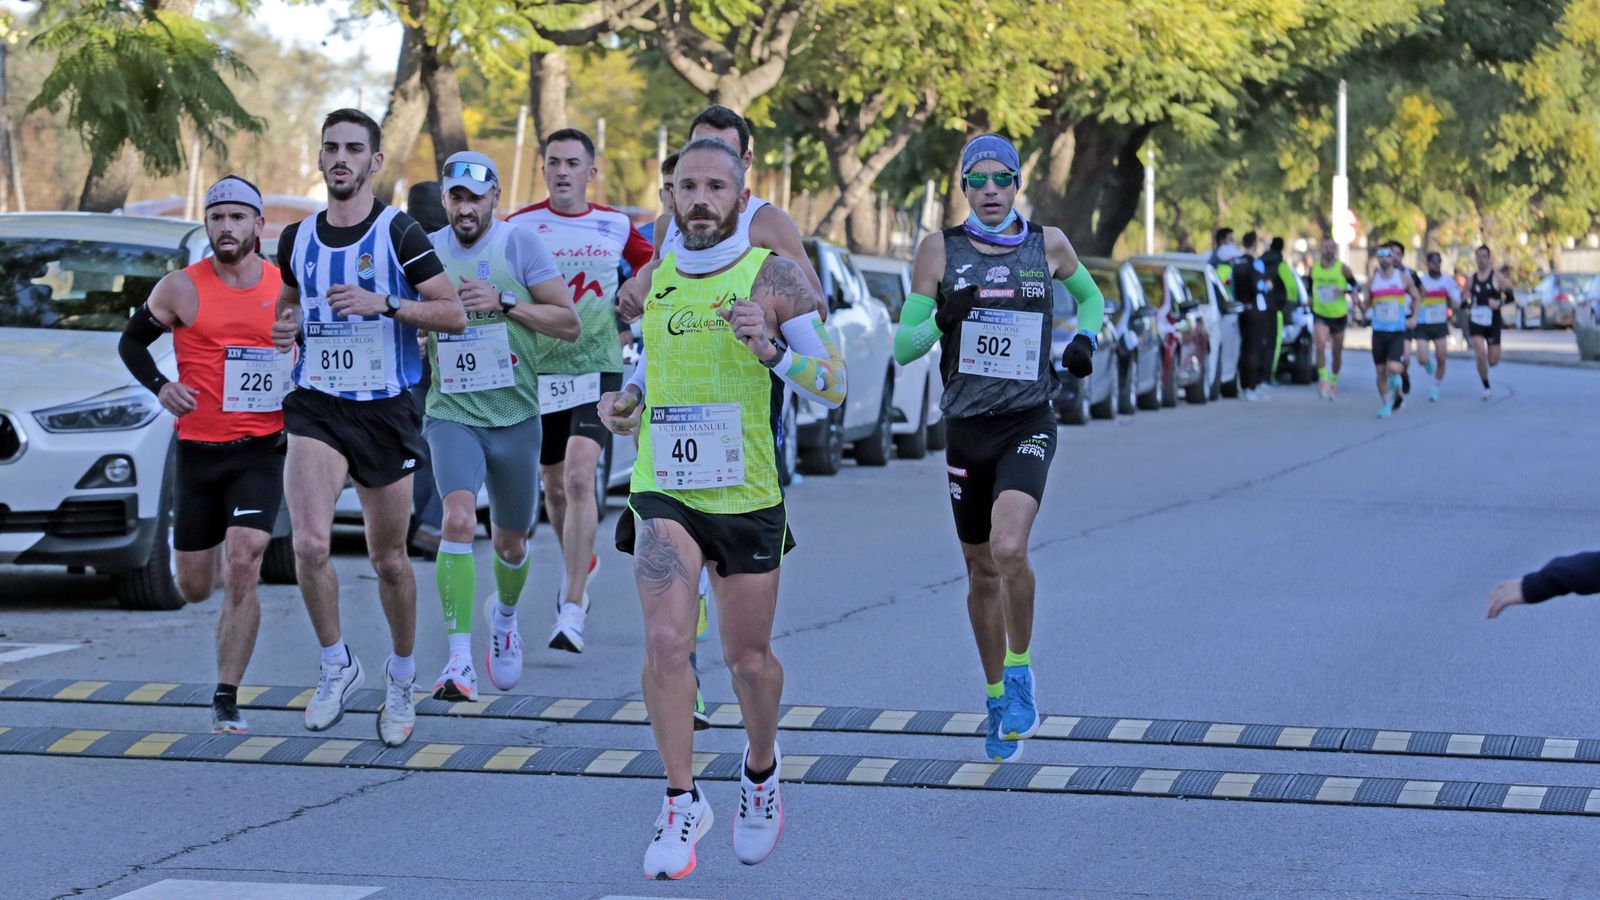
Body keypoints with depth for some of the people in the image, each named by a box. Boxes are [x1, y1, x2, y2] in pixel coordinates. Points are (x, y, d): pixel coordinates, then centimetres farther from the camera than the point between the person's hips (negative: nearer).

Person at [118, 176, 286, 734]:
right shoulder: (180, 289, -1)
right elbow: (132, 341, 10)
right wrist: (159, 386, -6)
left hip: (260, 451, -1)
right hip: (197, 451, 1)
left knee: (242, 568, -17)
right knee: (194, 589, 7)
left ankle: (226, 703, -10)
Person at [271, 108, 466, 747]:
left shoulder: (400, 234, -6)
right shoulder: (296, 239, 7)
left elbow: (454, 314, -9)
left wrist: (381, 303, -22)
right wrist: (285, 329, 2)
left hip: (386, 410, -2)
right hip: (317, 406, 2)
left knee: (389, 558, 9)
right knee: (310, 544, -18)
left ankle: (402, 676, 31)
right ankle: (336, 664, 3)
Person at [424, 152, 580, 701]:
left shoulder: (520, 243, -5)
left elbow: (570, 324, -6)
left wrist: (504, 301, -17)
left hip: (514, 414, 0)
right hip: (450, 413, 0)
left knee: (511, 540, 15)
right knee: (459, 518, -24)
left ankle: (504, 614, 50)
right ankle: (459, 662, -27)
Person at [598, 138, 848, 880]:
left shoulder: (775, 277, -5)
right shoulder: (654, 280, 6)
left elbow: (833, 387, -5)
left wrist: (773, 351, -23)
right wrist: (628, 397, 5)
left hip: (748, 499, -1)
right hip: (663, 492, 2)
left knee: (749, 658, 10)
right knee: (666, 641, -17)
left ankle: (761, 767, 40)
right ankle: (682, 803, -5)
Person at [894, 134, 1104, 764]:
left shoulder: (1048, 244, 3)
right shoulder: (940, 250, 0)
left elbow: (1090, 297, 23)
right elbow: (902, 346, 0)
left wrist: (1085, 339, 3)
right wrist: (942, 320, -20)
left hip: (1028, 426, -1)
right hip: (967, 428, 2)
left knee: (1009, 549, -24)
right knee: (981, 572, 10)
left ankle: (1020, 670, -2)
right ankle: (997, 699, 27)